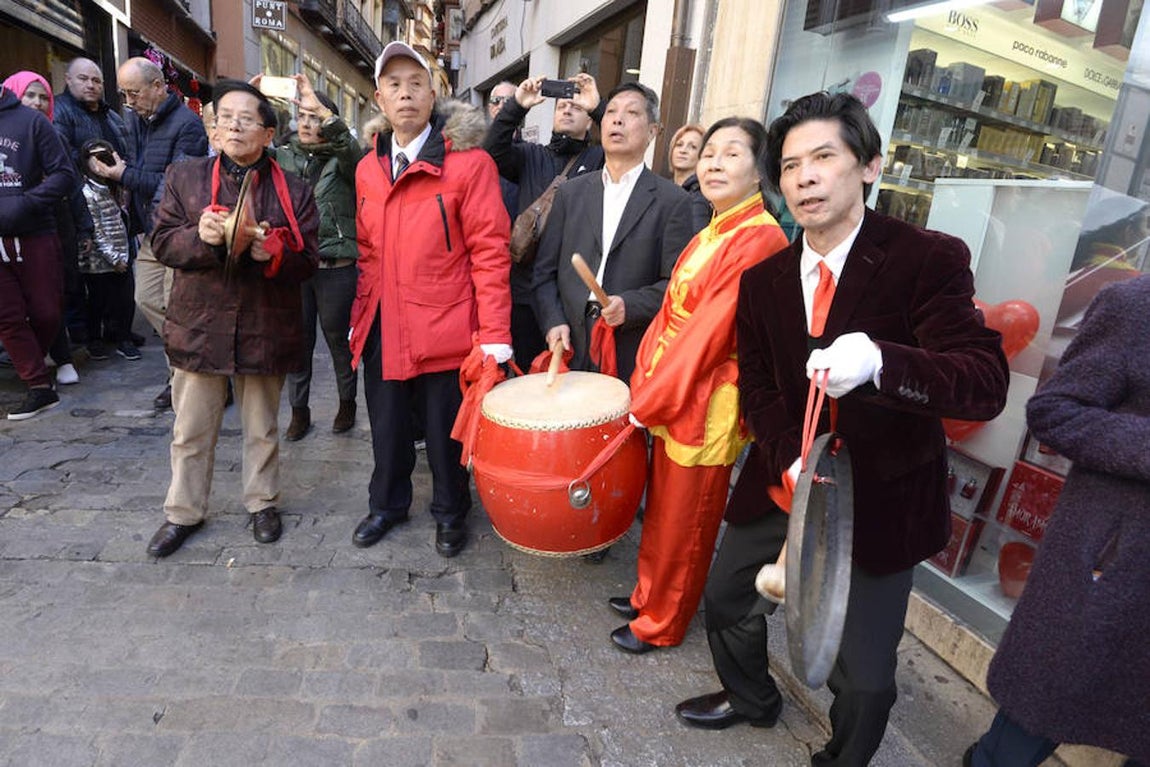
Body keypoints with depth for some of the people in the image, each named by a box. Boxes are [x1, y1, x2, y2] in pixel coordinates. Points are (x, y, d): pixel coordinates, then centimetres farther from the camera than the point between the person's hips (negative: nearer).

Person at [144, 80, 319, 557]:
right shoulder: (185, 177, 5)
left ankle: (262, 503, 33)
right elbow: (162, 243, 0)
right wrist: (199, 236, -21)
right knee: (192, 429, 12)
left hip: (266, 329, -1)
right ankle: (183, 512, 30)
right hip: (198, 325, 1)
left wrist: (273, 254, -23)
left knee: (262, 428, 13)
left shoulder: (293, 191, 2)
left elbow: (309, 259, -2)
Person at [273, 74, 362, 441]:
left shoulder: (342, 161, 1)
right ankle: (299, 410, 22)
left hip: (337, 268, -3)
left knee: (339, 339, 7)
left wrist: (322, 108, -28)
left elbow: (351, 148, -20)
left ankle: (347, 404, 26)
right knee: (297, 339, 9)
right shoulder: (285, 157, 12)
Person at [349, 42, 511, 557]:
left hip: (444, 330, -5)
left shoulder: (468, 163, -9)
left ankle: (450, 512, 35)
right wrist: (361, 315, 12)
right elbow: (368, 252, 16)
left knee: (445, 431, 11)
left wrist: (494, 335, -15)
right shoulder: (368, 169, 9)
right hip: (382, 330, 5)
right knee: (387, 427, 17)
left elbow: (489, 252, -12)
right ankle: (387, 503, 41)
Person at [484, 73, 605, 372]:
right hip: (527, 291, 2)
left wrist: (599, 107, -18)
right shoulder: (531, 156, 14)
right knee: (528, 370, 11)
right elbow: (493, 152, -2)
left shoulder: (599, 160, 9)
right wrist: (516, 107, -14)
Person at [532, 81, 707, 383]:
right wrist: (553, 322, -4)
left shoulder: (673, 201, 1)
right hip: (571, 350, 3)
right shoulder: (571, 192, 12)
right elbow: (545, 270, 10)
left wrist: (631, 306, -17)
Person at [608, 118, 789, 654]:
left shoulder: (759, 238, -18)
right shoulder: (710, 234, 11)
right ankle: (650, 594, 42)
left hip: (708, 404, -8)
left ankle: (661, 623, 30)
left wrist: (650, 399, -15)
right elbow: (672, 314, 9)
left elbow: (711, 328, -21)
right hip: (670, 395, 8)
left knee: (683, 519, 9)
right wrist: (645, 385, 1)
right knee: (661, 504, 21)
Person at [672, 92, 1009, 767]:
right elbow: (759, 386, 1)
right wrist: (792, 461, -17)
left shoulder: (931, 259, -16)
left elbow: (987, 383, -24)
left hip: (882, 500, -4)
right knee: (726, 596, 20)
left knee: (864, 674, 6)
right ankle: (751, 698, 53)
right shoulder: (763, 279, -1)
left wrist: (879, 361, -44)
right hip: (783, 480, 5)